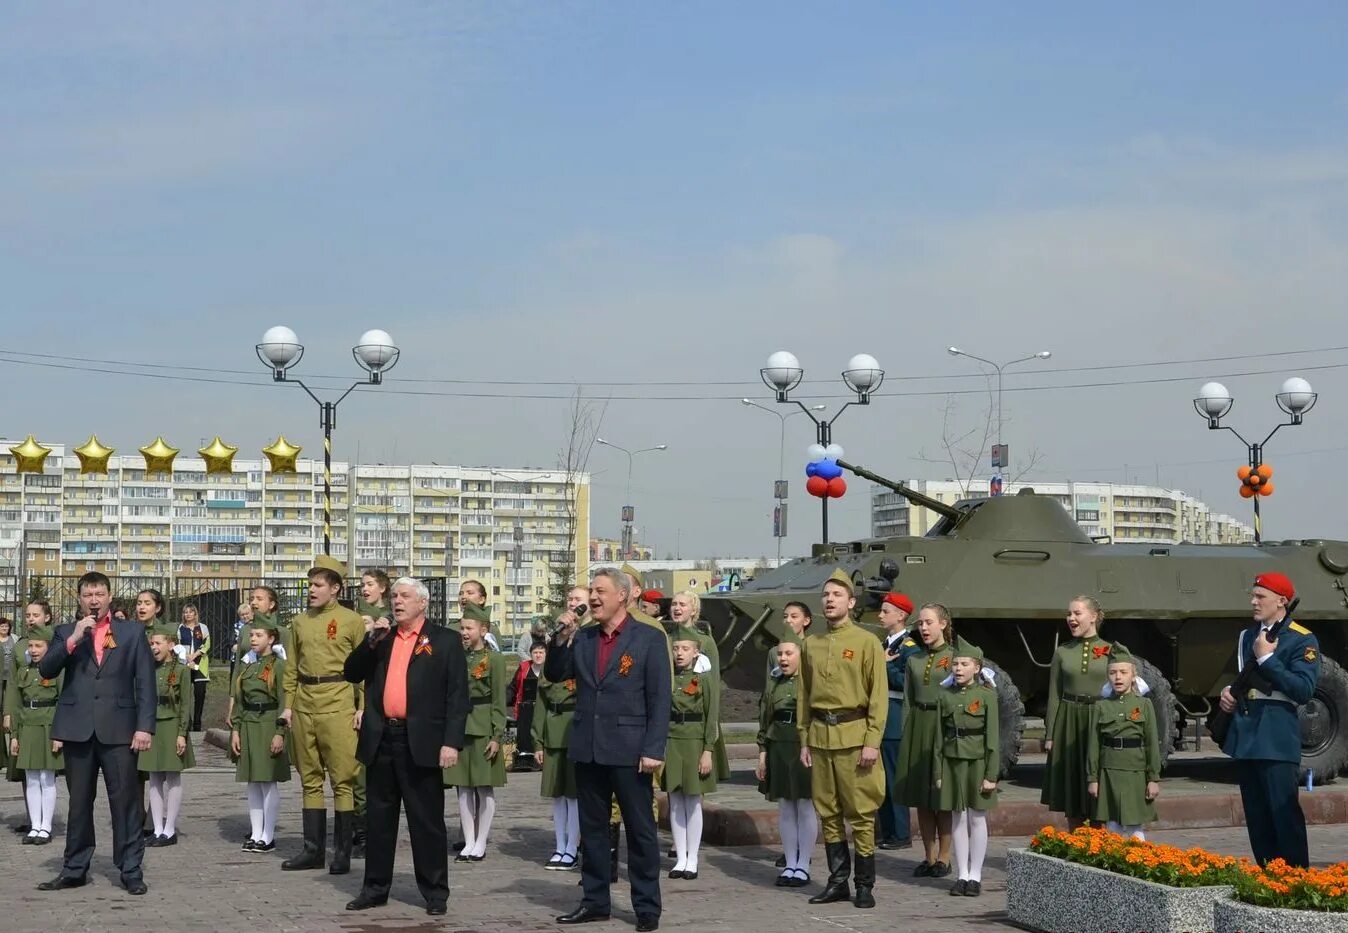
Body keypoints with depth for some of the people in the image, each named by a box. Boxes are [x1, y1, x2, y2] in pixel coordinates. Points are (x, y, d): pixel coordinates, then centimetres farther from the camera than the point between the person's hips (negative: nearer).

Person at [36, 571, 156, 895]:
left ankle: (131, 871, 2)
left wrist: (145, 727, -5)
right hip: (78, 729, 2)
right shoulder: (65, 632, 12)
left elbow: (146, 683, 4)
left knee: (125, 801, -3)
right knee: (79, 803, 9)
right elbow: (46, 670, -2)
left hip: (118, 729, -2)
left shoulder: (133, 632, 8)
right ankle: (74, 870, 16)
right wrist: (73, 639, -13)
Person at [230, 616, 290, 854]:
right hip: (247, 727, 6)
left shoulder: (279, 665, -5)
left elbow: (284, 702, -9)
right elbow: (238, 700, 14)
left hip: (268, 726, -6)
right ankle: (255, 834, 12)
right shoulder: (246, 665, 12)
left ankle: (268, 837, 3)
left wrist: (279, 733, -14)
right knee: (252, 783, 8)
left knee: (269, 783, -2)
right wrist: (235, 729, 6)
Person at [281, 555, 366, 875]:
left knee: (342, 778, -4)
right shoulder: (300, 621, 12)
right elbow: (291, 667, 16)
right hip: (304, 704, 5)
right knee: (310, 778, 9)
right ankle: (313, 849, 15)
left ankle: (343, 852, 2)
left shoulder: (352, 620, 0)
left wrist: (362, 707, -7)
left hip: (337, 703, -5)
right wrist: (288, 704, 9)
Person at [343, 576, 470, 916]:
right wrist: (371, 642, -4)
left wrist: (452, 742, -13)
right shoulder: (380, 639, 15)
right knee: (378, 818, 11)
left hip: (421, 744, -5)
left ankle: (435, 892, 9)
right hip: (381, 741, 5)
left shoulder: (445, 641, 0)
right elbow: (351, 674, 10)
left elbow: (457, 696, -4)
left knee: (427, 821, 1)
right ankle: (375, 888, 20)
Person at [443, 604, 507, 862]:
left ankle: (480, 844, 8)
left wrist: (497, 736, -11)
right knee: (463, 787, 6)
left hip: (482, 729, -5)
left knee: (484, 788, 1)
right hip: (458, 727, 5)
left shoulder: (495, 659, -3)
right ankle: (469, 843, 12)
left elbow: (499, 701, -6)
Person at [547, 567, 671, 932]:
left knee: (640, 830, 2)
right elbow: (553, 674, 13)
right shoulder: (582, 638, 10)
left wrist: (654, 749, -14)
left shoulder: (650, 638, -4)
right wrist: (561, 639, -4)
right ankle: (595, 901, 20)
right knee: (592, 828, 11)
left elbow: (660, 699, -7)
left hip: (629, 750, -5)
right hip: (587, 749, 5)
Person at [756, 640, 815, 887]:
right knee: (784, 809, 7)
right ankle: (790, 864, 14)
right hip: (778, 749, 5)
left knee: (806, 808, 1)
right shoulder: (773, 684, 11)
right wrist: (762, 755, 7)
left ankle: (803, 866, 8)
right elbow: (764, 723, 13)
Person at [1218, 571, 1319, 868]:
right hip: (1245, 735, 7)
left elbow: (1303, 690, -17)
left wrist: (1267, 658, -17)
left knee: (1284, 812, -10)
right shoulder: (1247, 636, 17)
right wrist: (1228, 691, 9)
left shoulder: (1302, 640, -6)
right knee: (1256, 815, 9)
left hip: (1276, 739, -7)